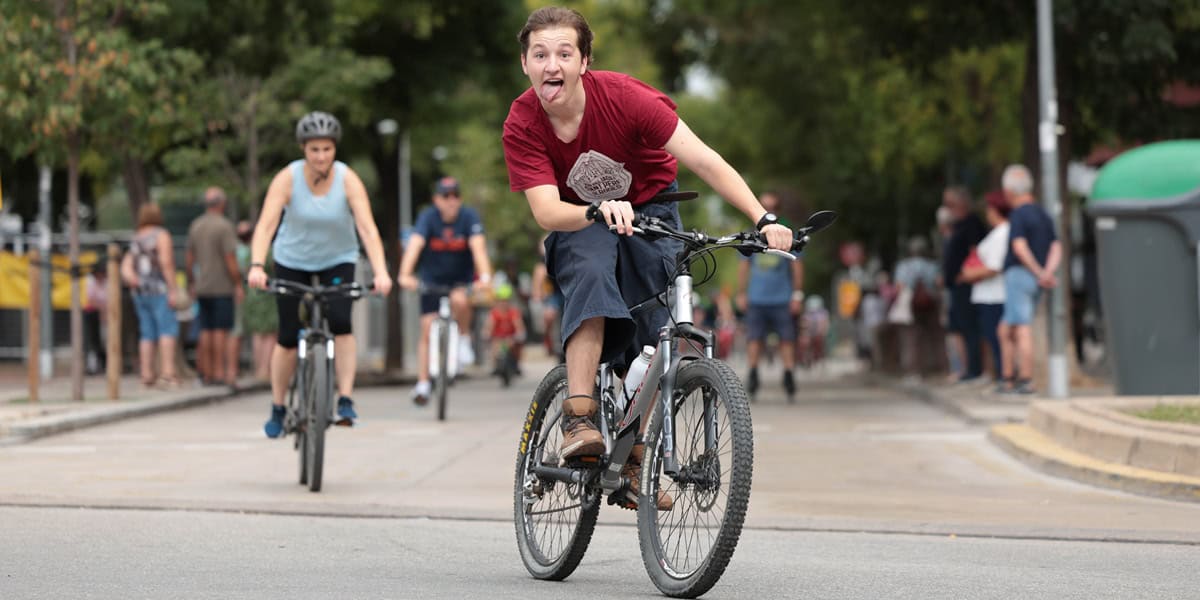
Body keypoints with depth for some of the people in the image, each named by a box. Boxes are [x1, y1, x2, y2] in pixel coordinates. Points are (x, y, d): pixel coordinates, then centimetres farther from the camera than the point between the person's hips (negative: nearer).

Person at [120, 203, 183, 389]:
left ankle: (147, 375, 2)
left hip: (140, 292, 7)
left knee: (147, 334, 6)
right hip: (160, 290, -7)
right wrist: (173, 289, -16)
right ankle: (167, 372, -26)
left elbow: (126, 265, 6)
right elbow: (166, 261, -15)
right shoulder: (161, 235, -4)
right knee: (168, 331, -12)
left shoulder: (136, 240, 17)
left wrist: (130, 278, -10)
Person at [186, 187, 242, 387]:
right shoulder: (224, 226, -11)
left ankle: (207, 373, 9)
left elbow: (189, 258, 14)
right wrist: (238, 284, -8)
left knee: (206, 331, 8)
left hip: (202, 288, 6)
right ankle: (220, 372, -7)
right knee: (221, 331, -5)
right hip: (222, 286, -6)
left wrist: (191, 283, 22)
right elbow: (230, 259, -14)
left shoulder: (195, 226, 10)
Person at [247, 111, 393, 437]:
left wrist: (381, 273, -42)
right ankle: (277, 408, 17)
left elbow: (367, 228, -29)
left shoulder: (348, 180, -20)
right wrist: (257, 266, -45)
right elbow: (266, 225, -29)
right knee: (288, 337, -1)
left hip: (338, 261, 0)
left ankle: (345, 401, -17)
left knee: (341, 322, -23)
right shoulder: (287, 178, -20)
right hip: (293, 261, 0)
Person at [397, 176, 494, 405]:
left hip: (461, 277, -1)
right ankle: (422, 385, 2)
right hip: (432, 278, 1)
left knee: (460, 300, -35)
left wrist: (485, 276, -46)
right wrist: (405, 275, -48)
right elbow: (415, 245, -32)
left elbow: (478, 246, -30)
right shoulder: (428, 217, -18)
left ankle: (464, 339, -6)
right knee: (427, 331, -5)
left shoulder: (469, 216, -17)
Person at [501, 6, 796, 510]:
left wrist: (764, 220, -40)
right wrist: (599, 210, -53)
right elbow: (546, 211, -31)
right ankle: (578, 420, -38)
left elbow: (704, 160, -29)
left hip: (649, 209, 0)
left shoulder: (623, 97, -28)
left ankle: (633, 463, -3)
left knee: (651, 330, -16)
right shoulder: (521, 125, -23)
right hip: (577, 223, 0)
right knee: (592, 269, -34)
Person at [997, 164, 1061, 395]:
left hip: (1020, 274, -9)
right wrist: (1048, 272, -6)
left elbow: (1019, 247, -21)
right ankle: (1011, 379, 13)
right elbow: (1056, 247, 8)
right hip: (1036, 281, 9)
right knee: (1006, 330, 14)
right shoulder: (1043, 215, 17)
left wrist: (1039, 272, -15)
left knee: (1023, 330, -9)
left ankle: (1026, 380, -12)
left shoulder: (1019, 214, -9)